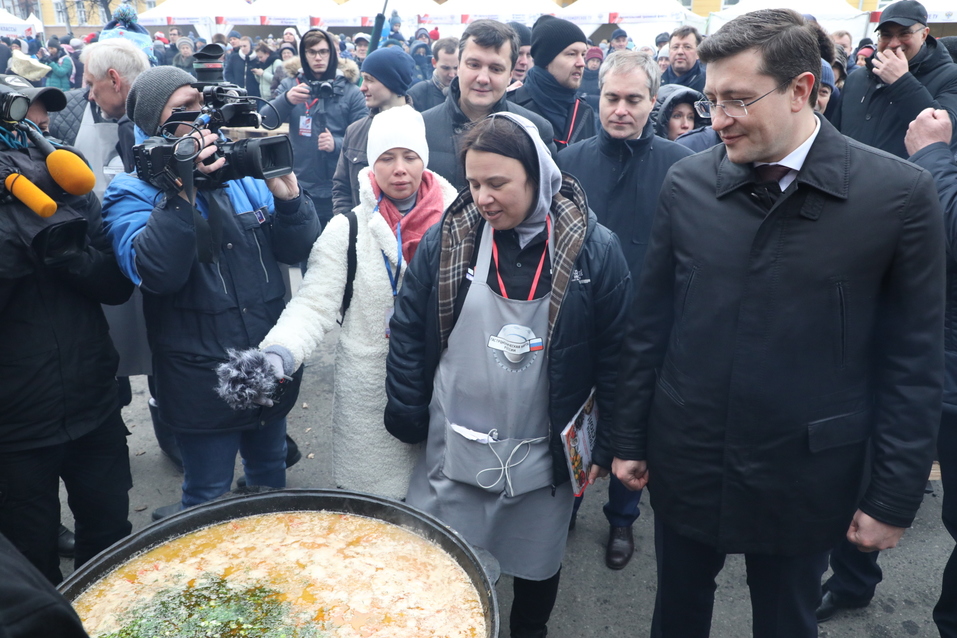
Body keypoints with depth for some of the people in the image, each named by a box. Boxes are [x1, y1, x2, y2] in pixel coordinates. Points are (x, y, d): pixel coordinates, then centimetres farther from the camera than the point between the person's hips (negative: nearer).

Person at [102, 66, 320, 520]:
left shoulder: (245, 175, 5)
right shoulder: (132, 193, -7)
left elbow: (297, 250, 0)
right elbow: (155, 272, -26)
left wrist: (286, 192, -16)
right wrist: (182, 191, -30)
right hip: (204, 382, -4)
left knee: (271, 479, 24)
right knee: (208, 503, 12)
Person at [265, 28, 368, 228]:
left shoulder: (350, 91, 1)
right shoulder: (290, 85, 6)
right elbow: (267, 121, -7)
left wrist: (337, 144, -21)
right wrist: (286, 99, -28)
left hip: (339, 190, -1)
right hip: (299, 188, 1)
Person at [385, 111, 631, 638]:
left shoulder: (594, 249, -9)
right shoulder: (445, 240, -5)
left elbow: (615, 351, -4)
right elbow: (407, 333, 1)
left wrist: (609, 444, -3)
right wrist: (408, 422, -1)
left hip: (544, 456, 0)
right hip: (451, 453, 1)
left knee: (537, 567, 21)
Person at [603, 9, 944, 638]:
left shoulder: (900, 194, -11)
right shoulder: (687, 181, -5)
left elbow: (913, 362, -6)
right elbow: (650, 322, 1)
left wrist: (895, 497, -4)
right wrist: (629, 438, 5)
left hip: (805, 478, -1)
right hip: (684, 463, 2)